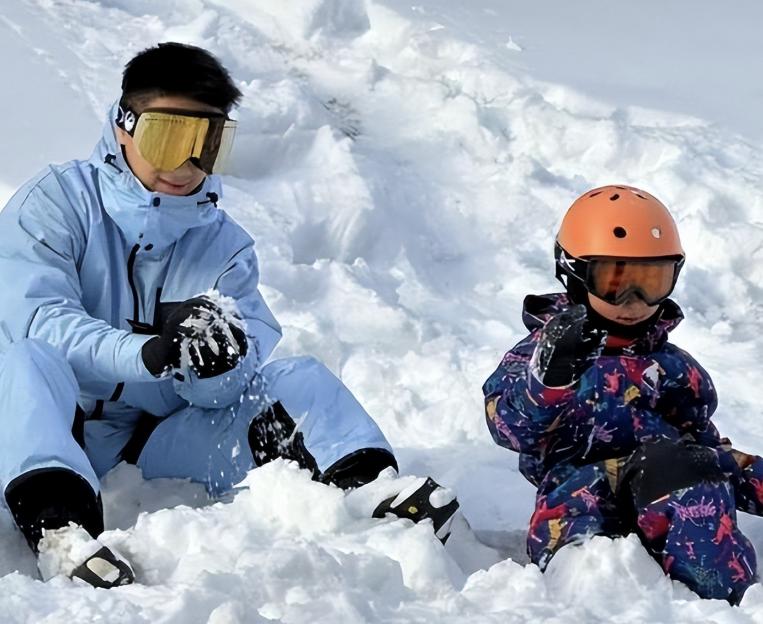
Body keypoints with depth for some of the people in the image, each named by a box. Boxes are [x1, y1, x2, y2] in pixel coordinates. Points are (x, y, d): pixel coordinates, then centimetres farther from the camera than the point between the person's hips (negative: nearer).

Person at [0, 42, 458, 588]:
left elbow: (227, 389, -3)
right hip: (60, 430, -4)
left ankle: (363, 487, -37)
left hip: (163, 440, 4)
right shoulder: (58, 203, -2)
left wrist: (215, 364, -29)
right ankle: (57, 520, -56)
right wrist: (147, 354, -36)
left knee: (301, 379, -10)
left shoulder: (226, 246, 10)